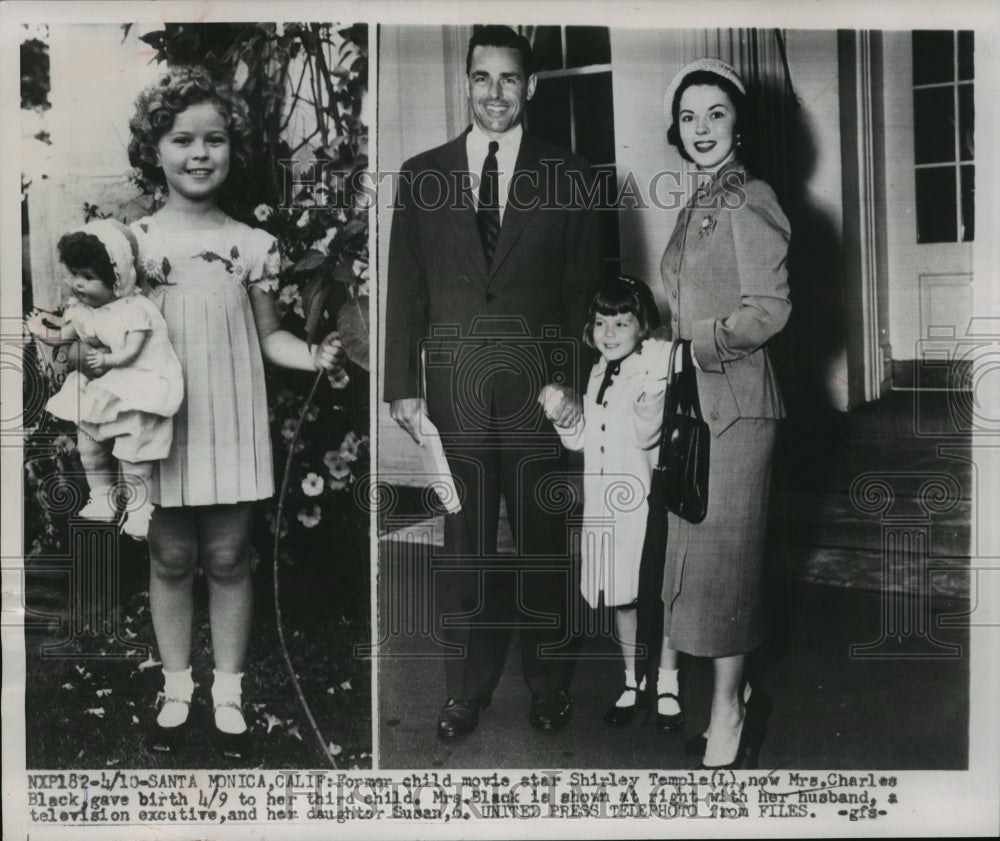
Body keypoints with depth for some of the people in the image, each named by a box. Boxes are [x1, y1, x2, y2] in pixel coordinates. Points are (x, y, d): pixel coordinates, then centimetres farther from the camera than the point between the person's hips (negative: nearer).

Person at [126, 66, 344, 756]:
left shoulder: (252, 245, 2)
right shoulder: (133, 242, 1)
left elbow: (268, 337, 6)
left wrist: (317, 355, -12)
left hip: (232, 427, 0)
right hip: (161, 423, 0)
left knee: (228, 559, 8)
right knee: (171, 559, 9)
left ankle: (229, 692, 24)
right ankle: (177, 689, 27)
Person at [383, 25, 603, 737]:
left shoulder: (567, 175, 5)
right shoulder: (423, 175, 8)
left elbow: (584, 289, 4)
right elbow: (405, 290, 7)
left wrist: (573, 381, -5)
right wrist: (403, 387, 1)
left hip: (538, 391, -1)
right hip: (452, 392, 1)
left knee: (545, 539, 7)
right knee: (462, 544, 7)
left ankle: (549, 685, 23)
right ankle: (467, 690, 20)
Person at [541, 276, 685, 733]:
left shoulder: (658, 367, -10)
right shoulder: (598, 374, 12)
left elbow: (646, 435, -15)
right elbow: (583, 438, 17)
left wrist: (651, 405, -33)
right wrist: (560, 412, 0)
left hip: (645, 500, -6)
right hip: (605, 503, 6)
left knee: (658, 594, 3)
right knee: (620, 597, 14)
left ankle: (667, 687, 19)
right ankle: (632, 681, 30)